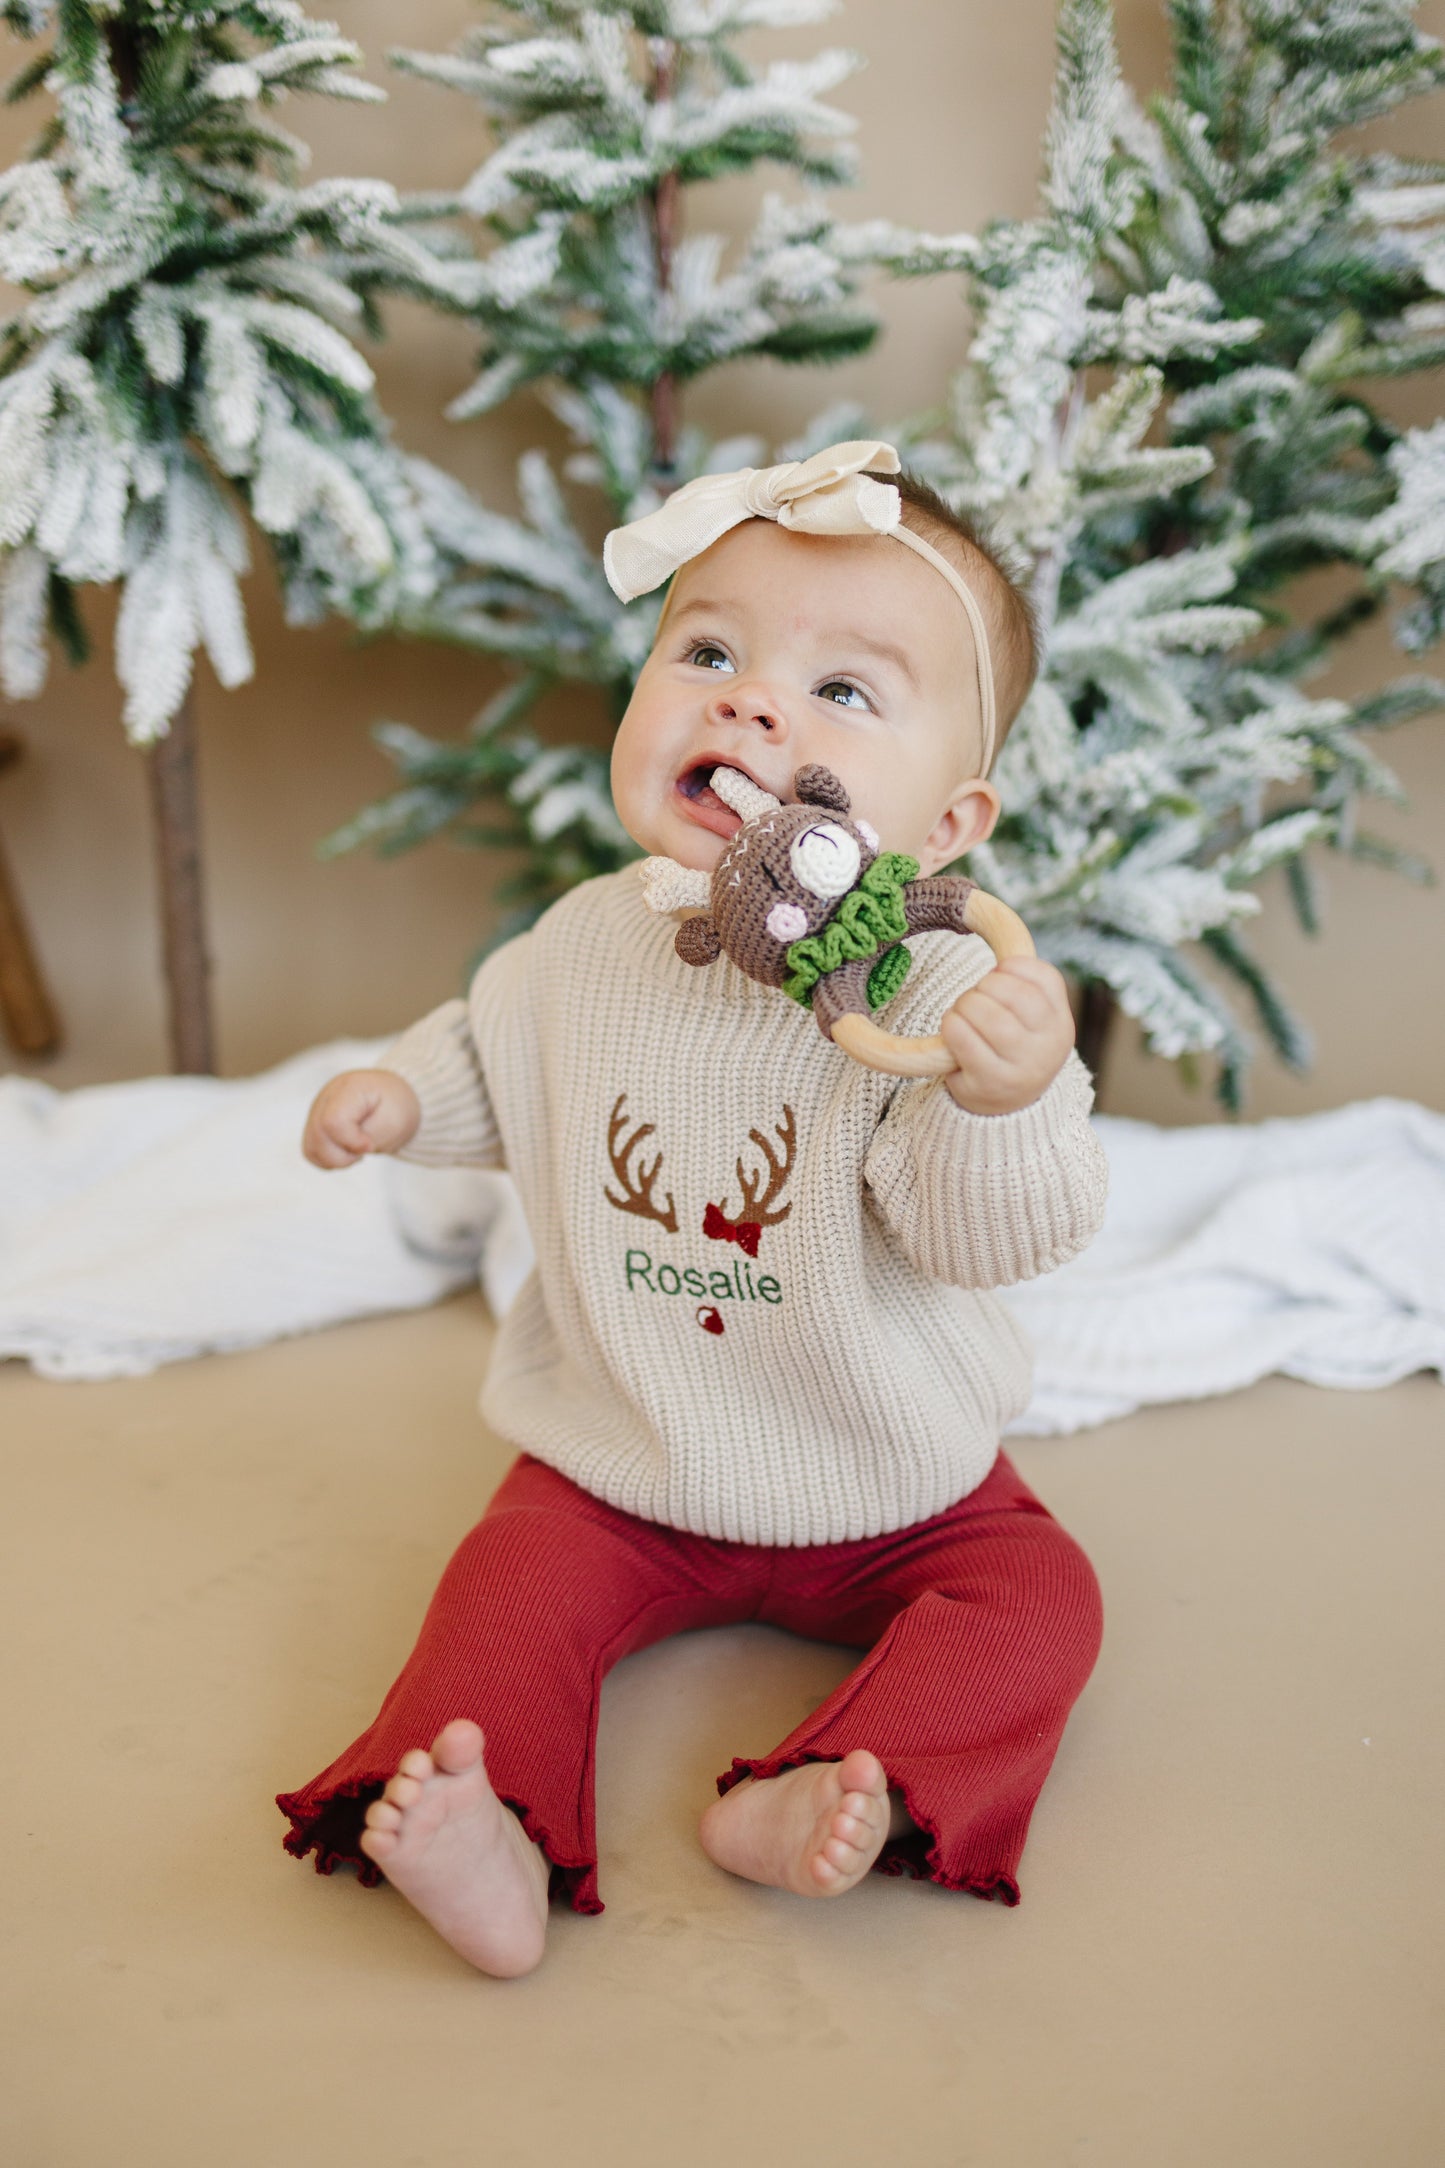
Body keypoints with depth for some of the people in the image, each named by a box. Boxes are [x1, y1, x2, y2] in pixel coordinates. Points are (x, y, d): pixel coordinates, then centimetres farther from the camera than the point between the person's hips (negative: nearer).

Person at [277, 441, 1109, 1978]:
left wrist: (1004, 1102, -49)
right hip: (623, 1469, 2)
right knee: (517, 1581, -15)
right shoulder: (585, 944, -9)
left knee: (1032, 1592, -16)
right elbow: (502, 1064, 14)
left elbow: (991, 1237, -30)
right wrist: (402, 1092, -4)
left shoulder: (947, 995, -24)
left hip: (892, 1484, -2)